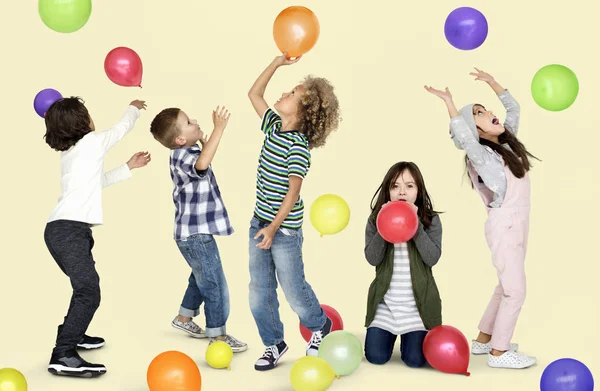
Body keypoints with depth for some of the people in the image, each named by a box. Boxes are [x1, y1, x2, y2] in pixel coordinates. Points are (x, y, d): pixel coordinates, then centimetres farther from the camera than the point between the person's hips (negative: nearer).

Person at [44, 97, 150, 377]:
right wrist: (134, 109, 38)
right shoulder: (92, 142, -1)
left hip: (63, 229, 10)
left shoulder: (69, 152, 24)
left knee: (86, 287, 25)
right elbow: (122, 128, 18)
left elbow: (98, 180, 37)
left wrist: (129, 167, 42)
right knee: (89, 292, -18)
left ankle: (72, 335, 37)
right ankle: (63, 356, -24)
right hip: (69, 229, -10)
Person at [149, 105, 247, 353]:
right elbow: (202, 164, -47)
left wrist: (203, 140, 18)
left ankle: (184, 318, 42)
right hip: (197, 234, -10)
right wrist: (218, 129, -48)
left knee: (201, 278, 27)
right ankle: (218, 336, 10)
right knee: (215, 284, 0)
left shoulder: (186, 153, 8)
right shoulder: (182, 157, -23)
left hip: (194, 232, 10)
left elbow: (201, 160, 32)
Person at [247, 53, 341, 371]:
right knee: (259, 294, 9)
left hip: (284, 230, -7)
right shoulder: (273, 126, 4)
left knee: (294, 291, 7)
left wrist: (274, 227, -26)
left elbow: (293, 191, -21)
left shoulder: (298, 146, -18)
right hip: (259, 224, 7)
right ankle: (274, 344, 24)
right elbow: (254, 94, 14)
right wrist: (278, 63, 6)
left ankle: (319, 326, 34)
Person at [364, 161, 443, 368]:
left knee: (415, 360, -4)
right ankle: (391, 333, 33)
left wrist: (416, 225, -23)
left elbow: (432, 258, -17)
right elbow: (372, 258, -12)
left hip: (418, 300, -1)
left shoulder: (431, 220, -5)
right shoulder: (376, 219, -3)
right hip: (385, 300, 1)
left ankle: (409, 334, 29)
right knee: (375, 357, 0)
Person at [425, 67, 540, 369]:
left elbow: (513, 109, 17)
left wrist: (491, 82, 10)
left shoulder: (506, 142, 7)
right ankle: (499, 352, 7)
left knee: (507, 287, 16)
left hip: (516, 225, 9)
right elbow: (464, 139, -38)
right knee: (515, 290, -4)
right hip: (504, 227, -8)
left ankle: (483, 340, 27)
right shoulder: (480, 155, -16)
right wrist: (449, 104, -40)